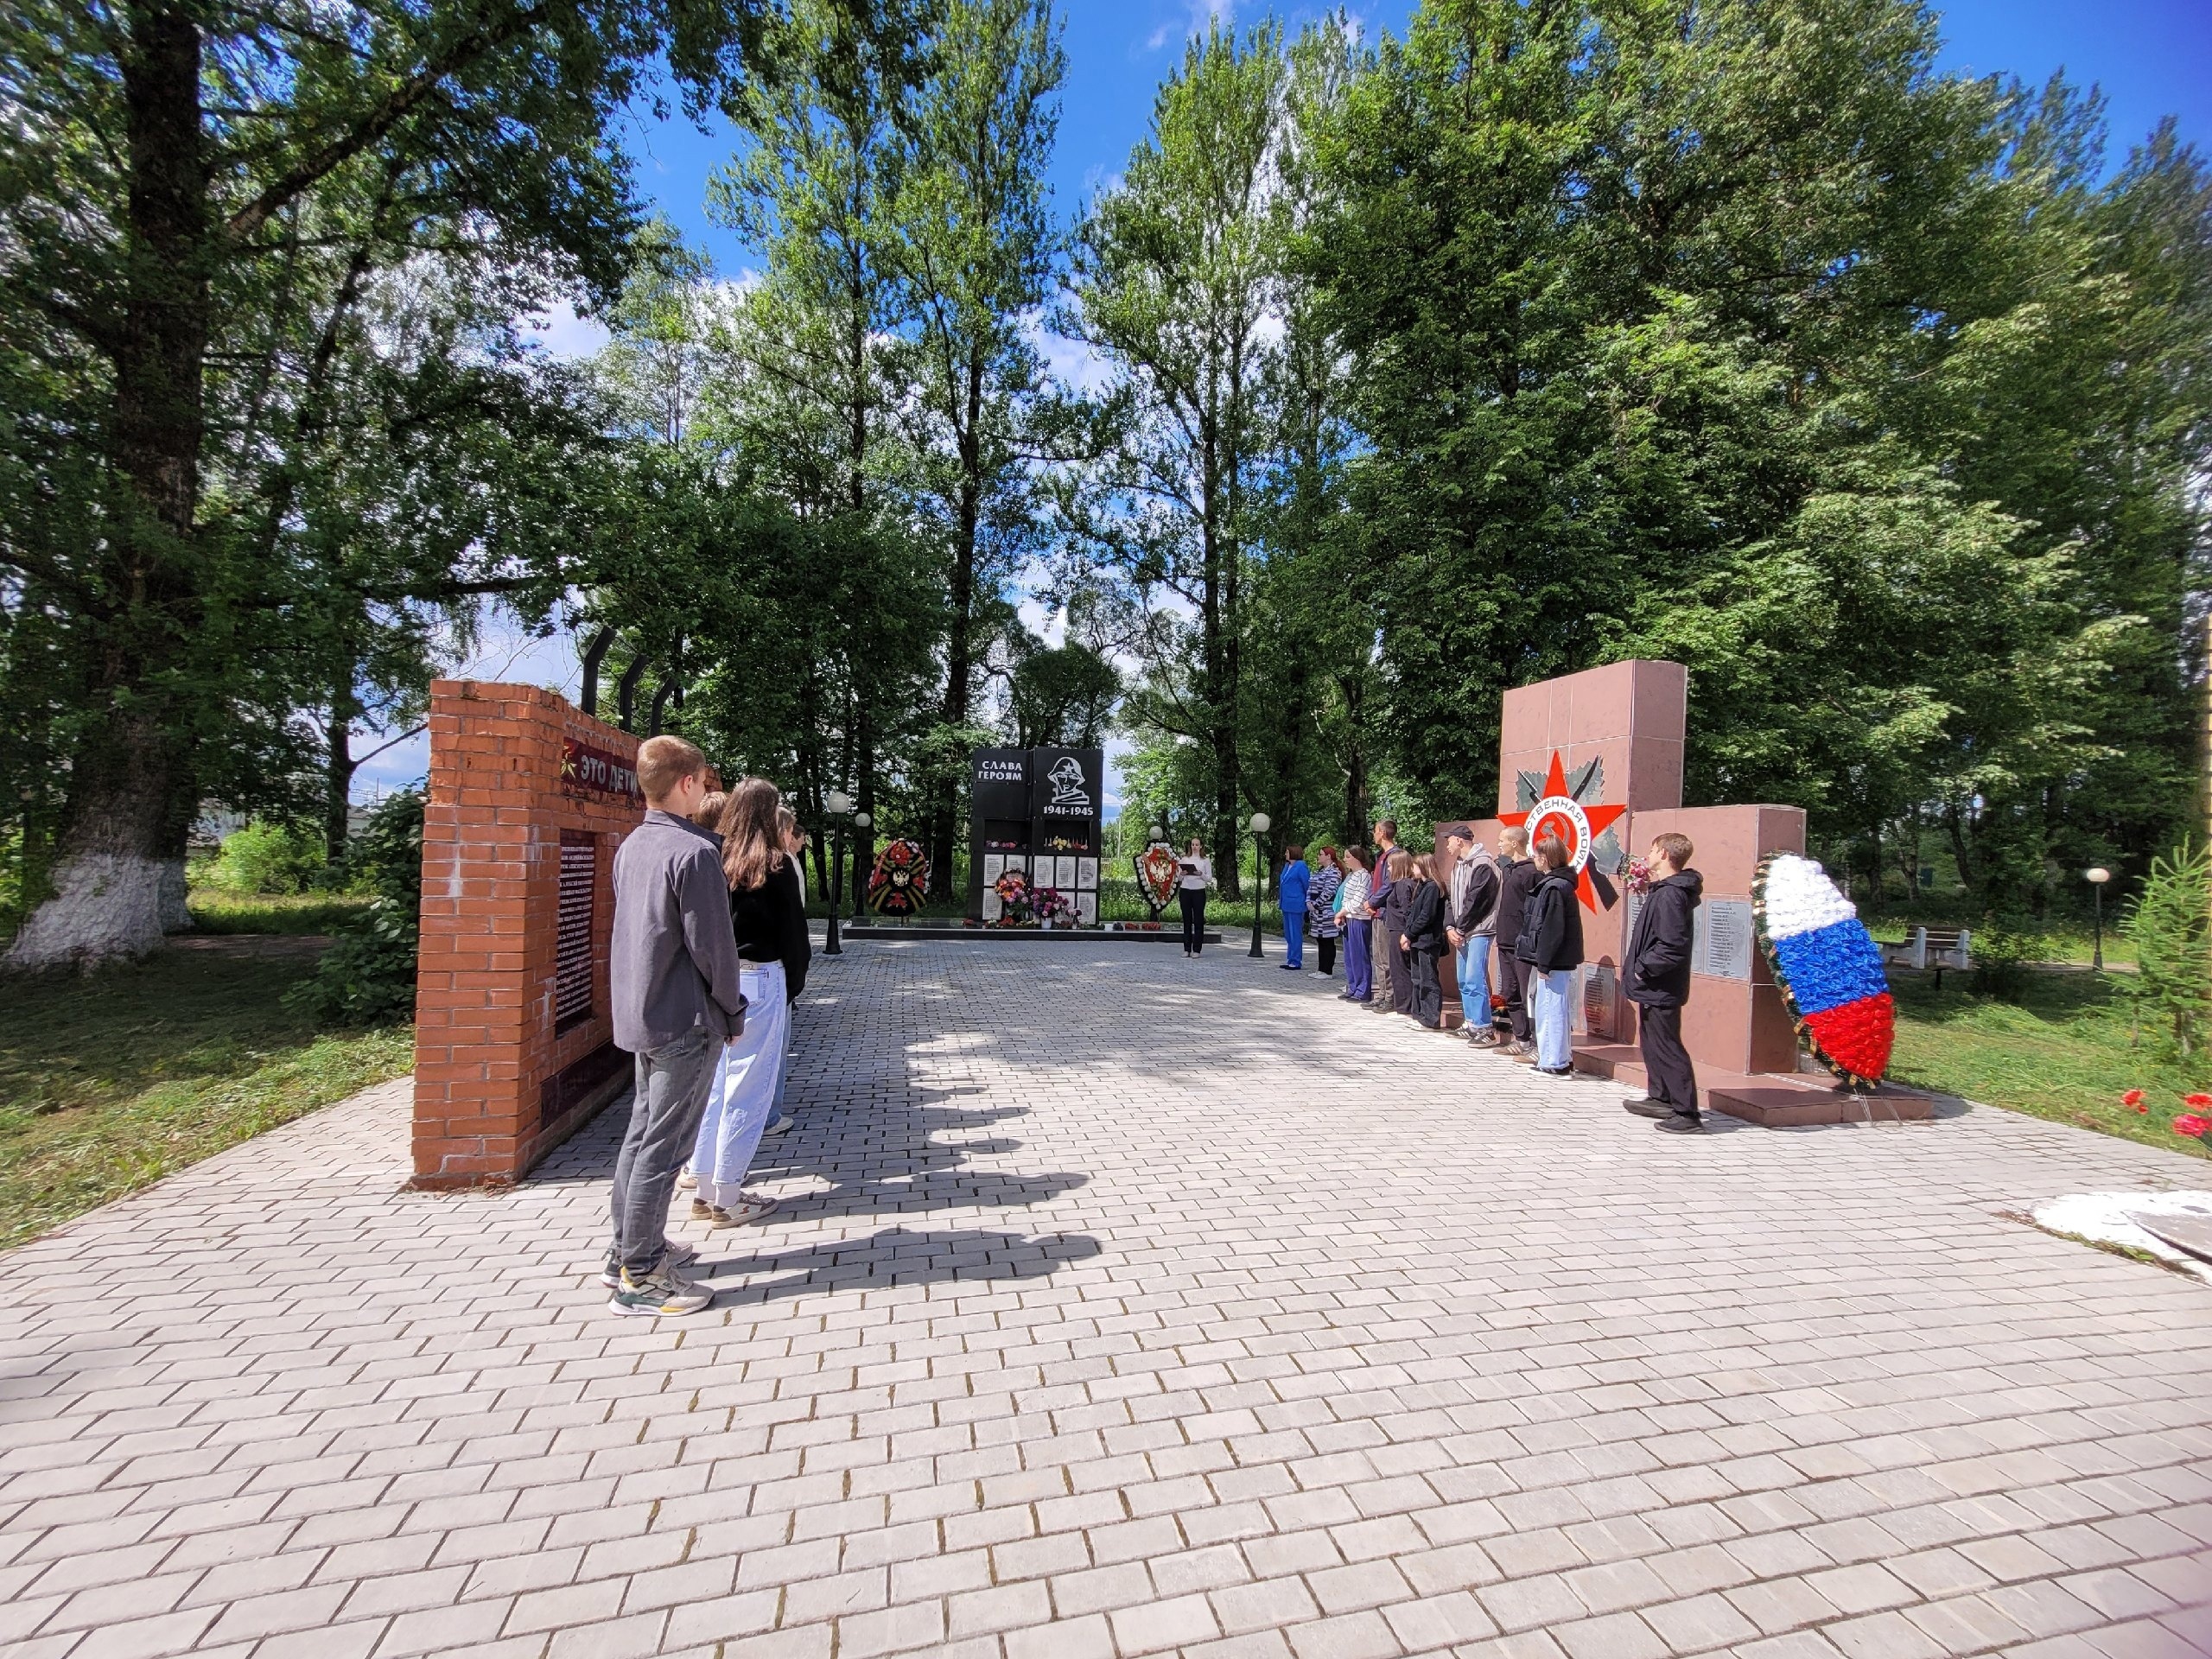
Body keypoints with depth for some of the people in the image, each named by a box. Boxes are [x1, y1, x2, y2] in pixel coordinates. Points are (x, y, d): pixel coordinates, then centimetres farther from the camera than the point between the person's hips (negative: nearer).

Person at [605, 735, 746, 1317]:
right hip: (685, 1018, -9)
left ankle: (628, 1250, 30)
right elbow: (712, 943, -19)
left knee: (641, 1131, 18)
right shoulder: (693, 851, -19)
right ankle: (640, 1277, 8)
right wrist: (732, 1008, -5)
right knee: (663, 1146, -1)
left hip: (639, 1012, 9)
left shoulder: (631, 847, 9)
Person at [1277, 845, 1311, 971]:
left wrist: (1307, 901, -3)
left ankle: (1296, 962, 1)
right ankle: (1291, 960, 21)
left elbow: (1308, 885, -9)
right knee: (1288, 934, 14)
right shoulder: (1287, 866, 14)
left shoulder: (1301, 866, -12)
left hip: (1295, 905, -9)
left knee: (1295, 934, -4)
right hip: (1286, 905, 9)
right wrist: (1279, 900, 17)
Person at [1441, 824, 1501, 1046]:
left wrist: (1460, 929, -12)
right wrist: (1450, 927, 3)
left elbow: (1475, 902, -17)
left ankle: (1486, 1030, -8)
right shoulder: (1458, 865, 17)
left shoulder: (1482, 864, -13)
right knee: (1463, 981, 13)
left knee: (1475, 981, -12)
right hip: (1461, 933, 10)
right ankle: (1472, 1024, 22)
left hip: (1478, 931, -10)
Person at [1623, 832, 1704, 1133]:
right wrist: (1636, 964, 12)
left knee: (1666, 1047, -4)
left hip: (1660, 989, -11)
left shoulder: (1670, 894, -22)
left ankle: (1687, 1113, 2)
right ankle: (1660, 1099, 33)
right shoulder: (1663, 889, 10)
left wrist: (1643, 968, -17)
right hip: (1654, 987, 11)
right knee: (1651, 1042, 21)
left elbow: (1672, 946, -27)